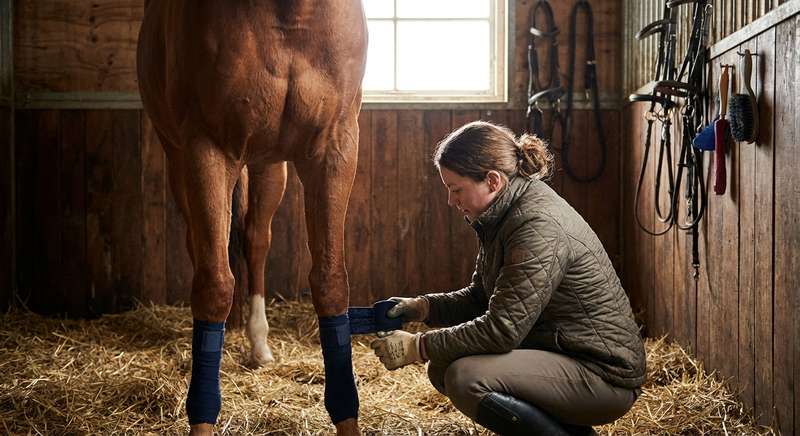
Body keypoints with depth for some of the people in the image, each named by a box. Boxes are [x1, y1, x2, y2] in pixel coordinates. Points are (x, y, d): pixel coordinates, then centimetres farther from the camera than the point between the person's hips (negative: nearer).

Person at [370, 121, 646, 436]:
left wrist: (416, 347, -21)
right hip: (557, 351, 10)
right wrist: (420, 307, -2)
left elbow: (502, 329, -27)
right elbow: (480, 298, 14)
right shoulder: (504, 217, 6)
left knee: (467, 379, -26)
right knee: (443, 369, 6)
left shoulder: (539, 226, -24)